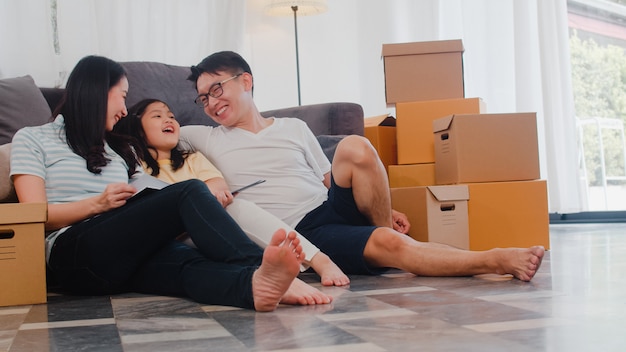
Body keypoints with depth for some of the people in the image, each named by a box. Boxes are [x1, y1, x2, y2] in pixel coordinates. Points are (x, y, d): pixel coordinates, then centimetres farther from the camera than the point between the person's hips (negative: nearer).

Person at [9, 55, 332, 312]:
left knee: (187, 263, -33)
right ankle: (259, 264, -52)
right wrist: (98, 203, -11)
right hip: (75, 252, -5)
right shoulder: (32, 139, 17)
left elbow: (139, 207, 19)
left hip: (127, 257, 5)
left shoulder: (118, 148, 33)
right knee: (190, 192, -27)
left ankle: (256, 283, -65)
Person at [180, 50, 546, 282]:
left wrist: (383, 211, 8)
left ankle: (381, 227, -10)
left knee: (354, 147, -28)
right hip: (305, 235, -3)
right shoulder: (207, 139, 9)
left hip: (333, 208, 4)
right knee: (387, 245, -33)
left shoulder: (294, 128, 16)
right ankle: (493, 260, -28)